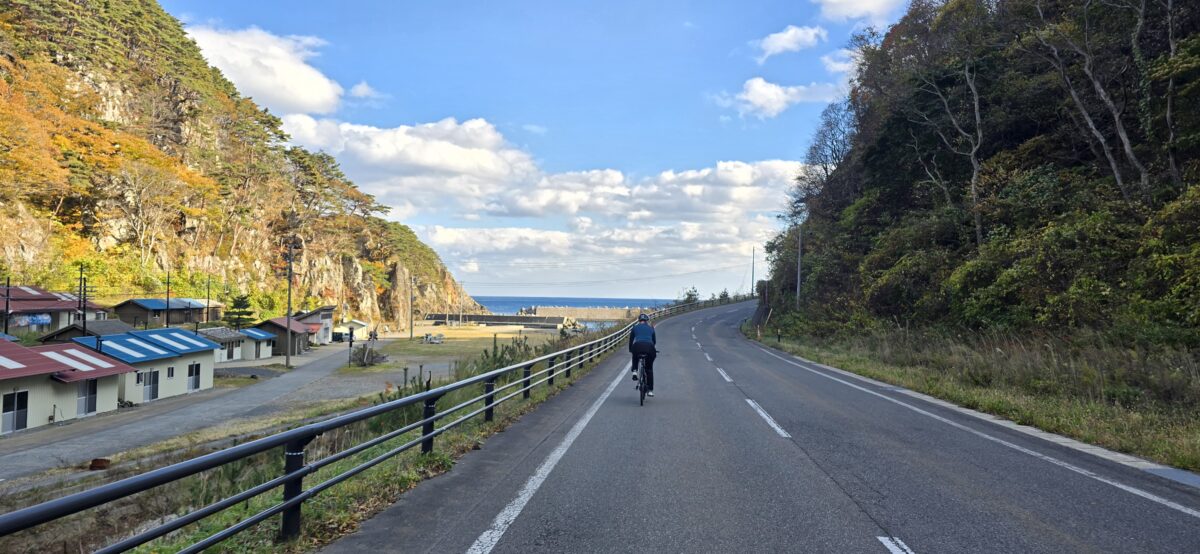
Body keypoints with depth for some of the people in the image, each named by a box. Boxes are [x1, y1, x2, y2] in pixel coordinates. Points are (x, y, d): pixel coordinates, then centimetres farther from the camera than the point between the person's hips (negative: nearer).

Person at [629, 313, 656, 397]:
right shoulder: (651, 328, 25)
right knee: (649, 369, 20)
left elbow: (631, 340, 27)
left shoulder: (635, 327, 22)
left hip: (637, 346, 0)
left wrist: (630, 350, 43)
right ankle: (650, 390, 15)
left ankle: (634, 371, 17)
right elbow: (654, 341, 32)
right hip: (649, 347, 0)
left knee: (635, 357, 38)